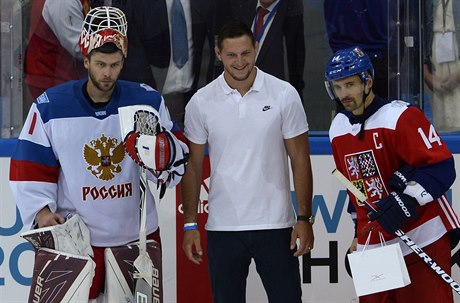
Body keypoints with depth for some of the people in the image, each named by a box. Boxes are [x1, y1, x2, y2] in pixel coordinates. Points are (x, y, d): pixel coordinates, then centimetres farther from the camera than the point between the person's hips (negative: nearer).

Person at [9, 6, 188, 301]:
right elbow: (30, 168, -2)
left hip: (137, 234, 2)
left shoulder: (148, 100, -1)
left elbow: (179, 156, 1)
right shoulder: (49, 107, -6)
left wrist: (163, 150, -21)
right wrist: (41, 210, -13)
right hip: (74, 238, -2)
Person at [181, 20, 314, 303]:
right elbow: (193, 165, 7)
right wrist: (190, 225, 3)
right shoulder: (201, 102, 1)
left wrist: (305, 218, -4)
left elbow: (300, 160, 0)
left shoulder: (284, 94, -2)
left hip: (275, 226, -1)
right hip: (223, 228, 1)